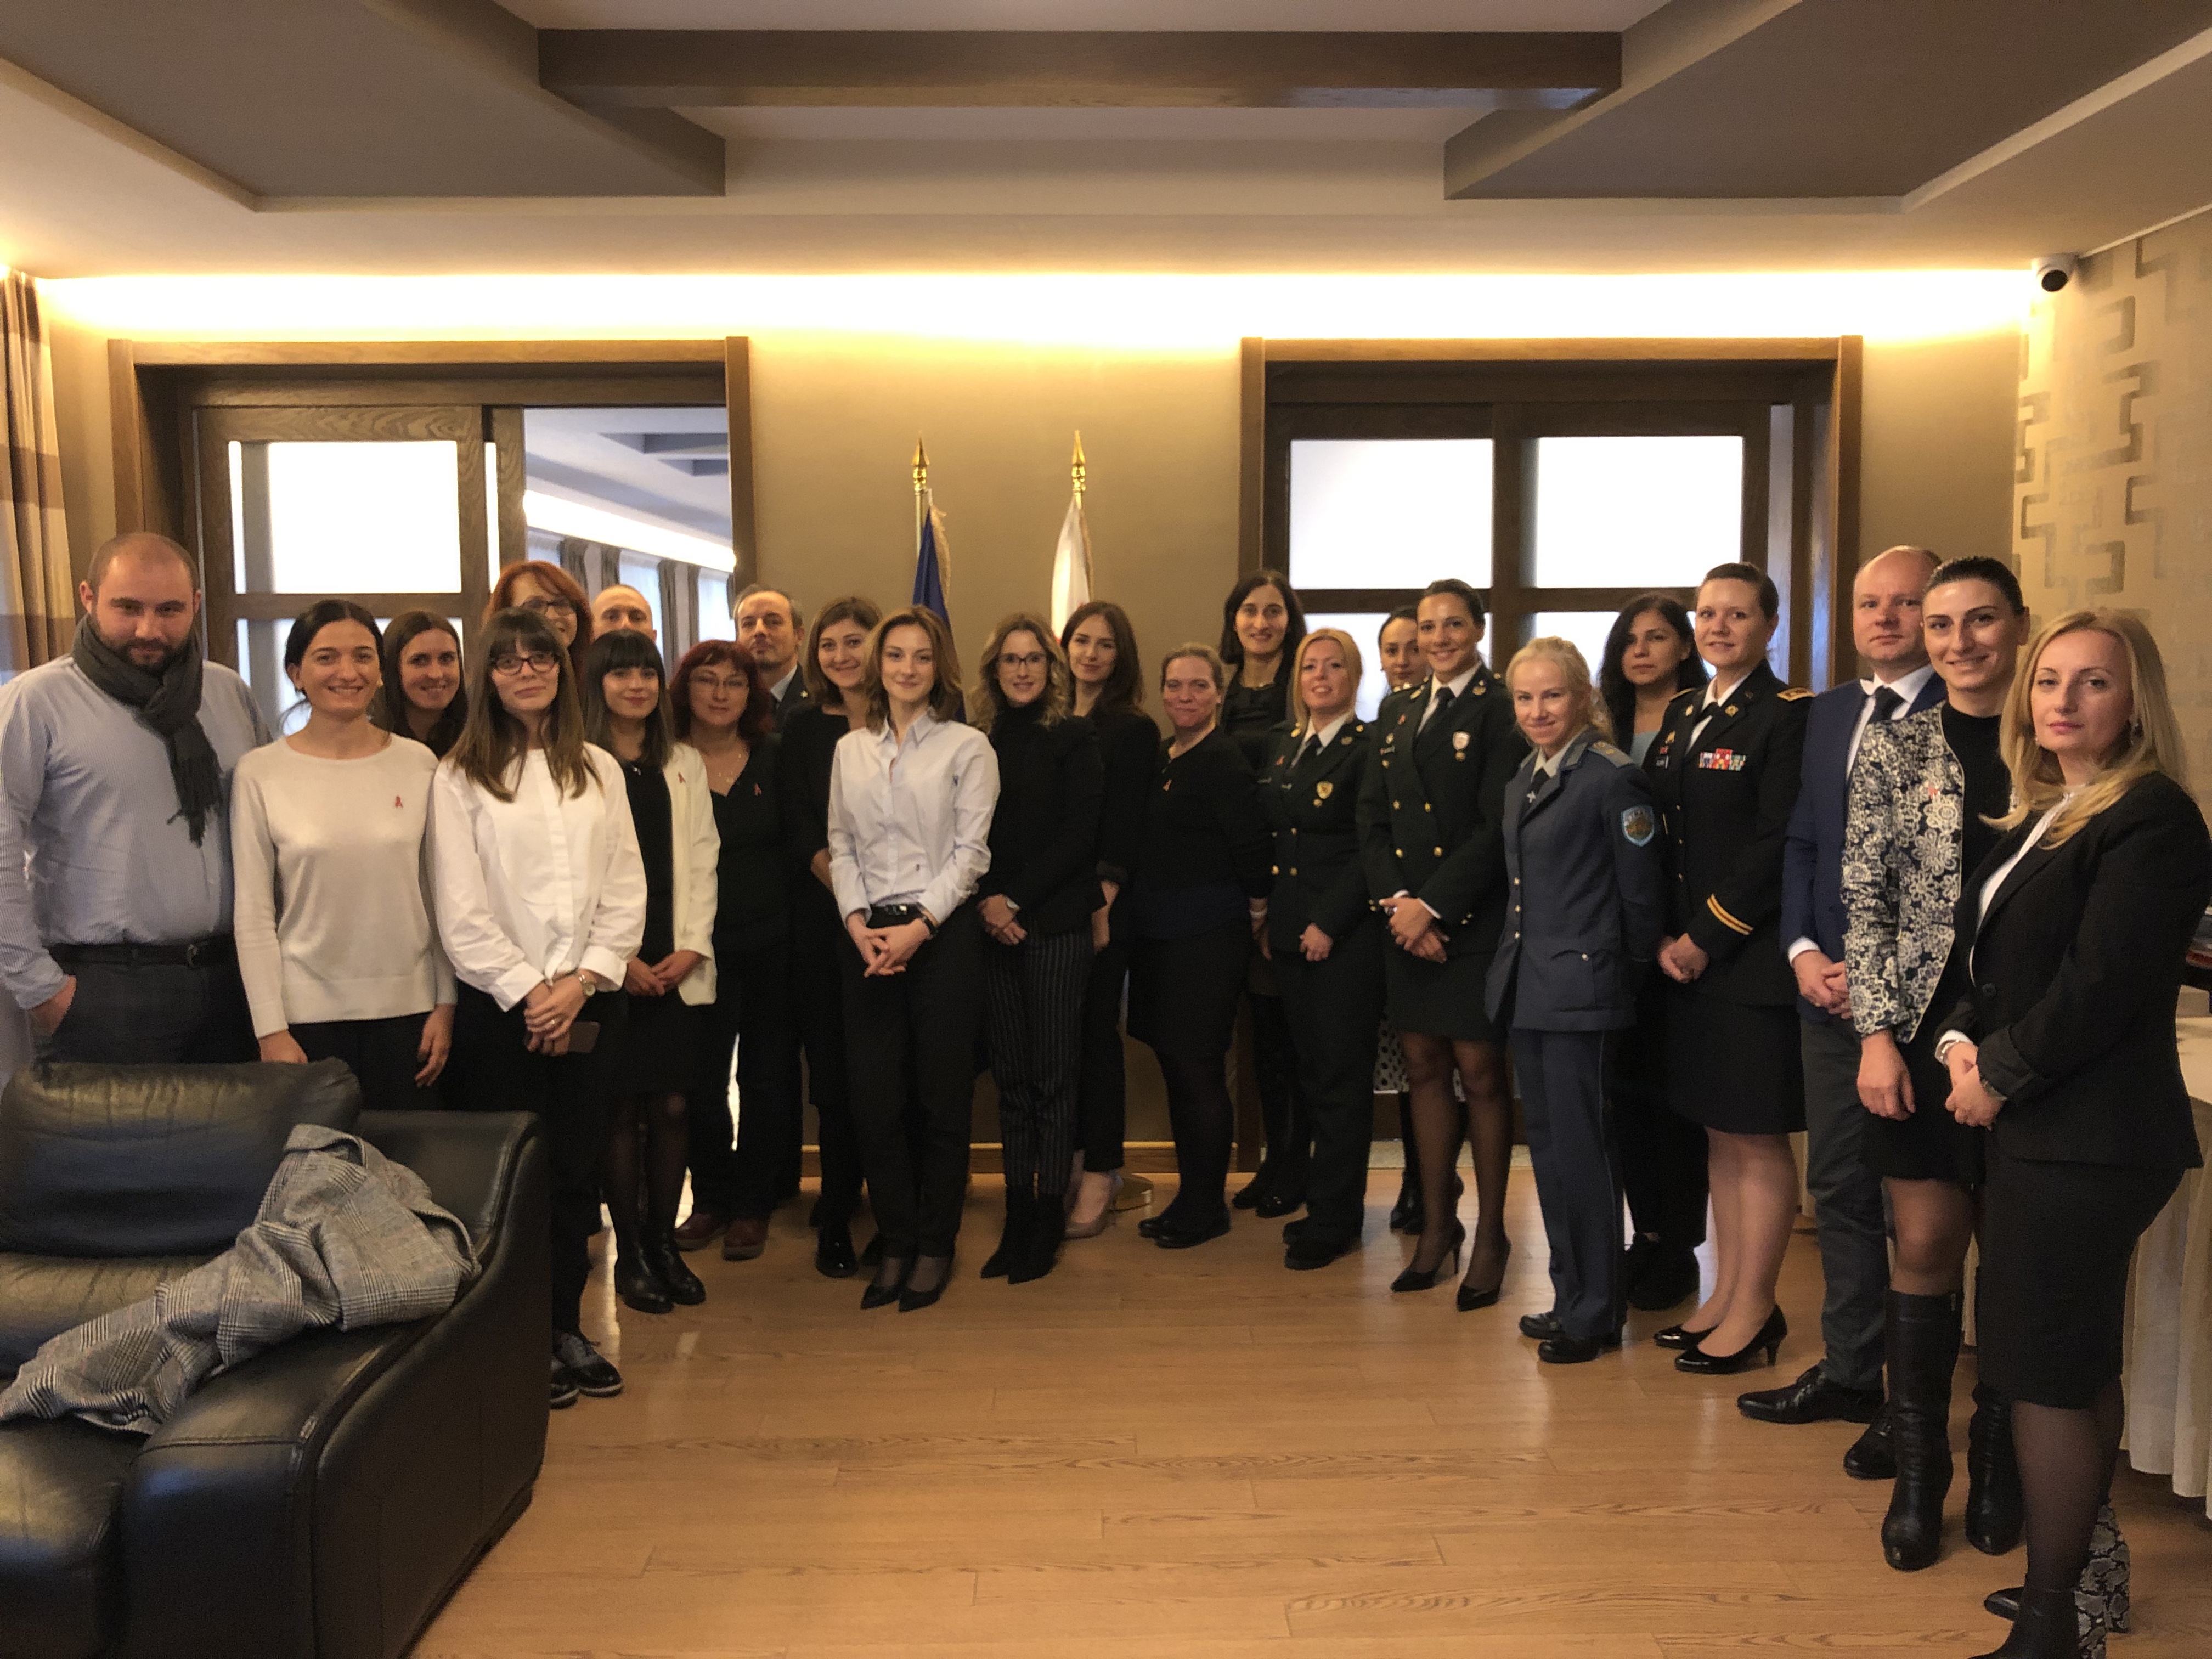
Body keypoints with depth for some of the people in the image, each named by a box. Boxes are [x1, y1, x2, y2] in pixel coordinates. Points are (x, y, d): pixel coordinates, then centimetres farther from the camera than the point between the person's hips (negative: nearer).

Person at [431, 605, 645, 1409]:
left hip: (589, 1001, 3)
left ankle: (568, 1328, 20)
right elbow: (461, 912, -6)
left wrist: (582, 981, -6)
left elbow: (625, 890, 5)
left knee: (578, 1168, 7)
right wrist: (529, 991, -10)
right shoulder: (460, 777, -1)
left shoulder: (599, 769, 10)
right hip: (501, 1003, -3)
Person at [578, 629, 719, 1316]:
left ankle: (665, 1242, 18)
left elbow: (702, 860, 10)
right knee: (621, 1110, 2)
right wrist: (620, 959, -11)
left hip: (677, 966, 4)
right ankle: (629, 1251, 14)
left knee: (671, 1108, 5)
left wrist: (694, 947, -2)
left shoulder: (685, 764, 13)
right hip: (609, 967, -3)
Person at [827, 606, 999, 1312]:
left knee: (943, 1097, 3)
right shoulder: (850, 749, 12)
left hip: (942, 932, -3)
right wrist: (857, 922, -5)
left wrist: (919, 927, -13)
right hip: (869, 937, 4)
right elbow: (840, 845, 9)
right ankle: (896, 1241, 19)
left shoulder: (967, 746, -1)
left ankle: (935, 1246, 18)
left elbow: (971, 850, -6)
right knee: (873, 1096, 4)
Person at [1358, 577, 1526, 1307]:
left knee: (1480, 1071, 2)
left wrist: (1433, 906, -15)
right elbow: (1373, 816, 9)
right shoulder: (1396, 712, 13)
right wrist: (1396, 901, -5)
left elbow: (1496, 827, -13)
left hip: (1473, 919, -5)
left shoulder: (1499, 710, -5)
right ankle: (1437, 1224, 23)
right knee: (1424, 1068, 11)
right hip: (1407, 919, 5)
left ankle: (1490, 1233, 16)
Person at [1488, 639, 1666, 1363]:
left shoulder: (1613, 777, -11)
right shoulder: (1521, 781, 13)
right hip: (1525, 988, 8)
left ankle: (1595, 1312, 11)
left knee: (1580, 1145, -2)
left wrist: (1627, 972, -3)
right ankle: (1569, 1295, 25)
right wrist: (1514, 955, 14)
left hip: (1580, 988, -8)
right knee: (1548, 1143, 14)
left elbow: (1642, 892, -10)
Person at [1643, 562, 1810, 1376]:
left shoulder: (1787, 714, -9)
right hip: (1687, 952, 7)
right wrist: (1666, 936, 3)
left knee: (1759, 1138, 2)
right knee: (1719, 1132, 15)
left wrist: (1707, 937, -14)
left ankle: (1755, 1309, 14)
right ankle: (1725, 1293, 25)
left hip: (1752, 955, -7)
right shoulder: (1681, 714, 13)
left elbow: (1780, 844, -15)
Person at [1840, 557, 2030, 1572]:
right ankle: (1918, 1473, 19)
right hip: (1924, 1030, 0)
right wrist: (1878, 1033, -7)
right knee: (1925, 1248, 5)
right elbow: (1865, 901, 1)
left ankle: (2000, 1464, 28)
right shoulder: (1893, 748, 3)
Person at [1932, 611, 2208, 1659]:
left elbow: (2099, 986, -21)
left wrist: (2000, 1073, -11)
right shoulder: (2039, 815, 14)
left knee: (2045, 1371, -3)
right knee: (2079, 1364, 18)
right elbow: (1984, 954, 14)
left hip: (2087, 1137, -9)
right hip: (2033, 1126, 9)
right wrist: (1959, 1041, -3)